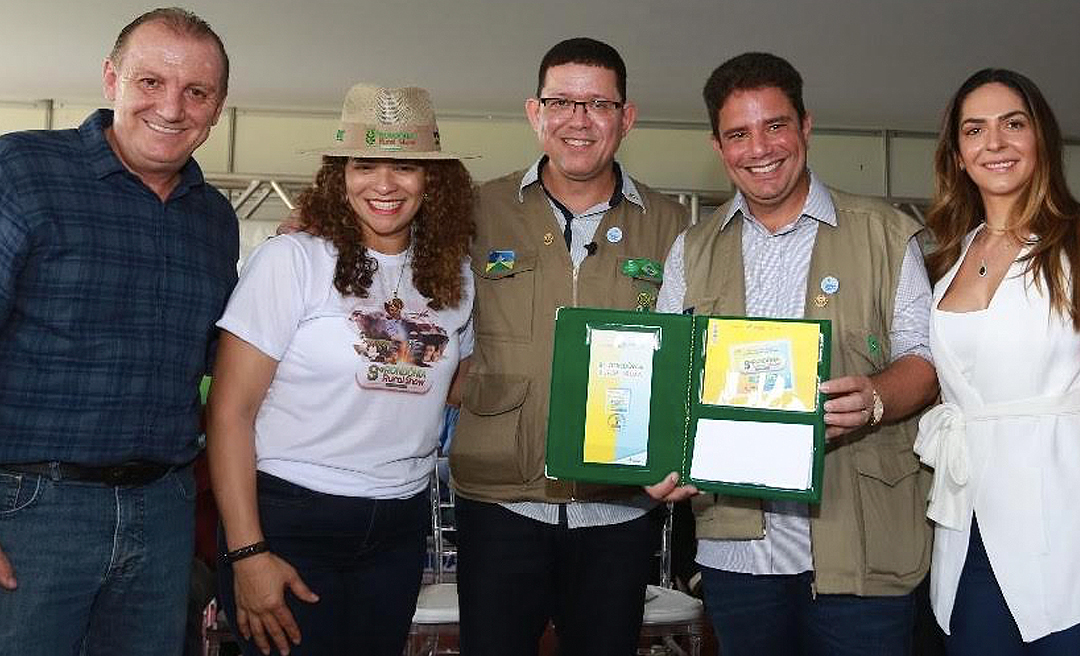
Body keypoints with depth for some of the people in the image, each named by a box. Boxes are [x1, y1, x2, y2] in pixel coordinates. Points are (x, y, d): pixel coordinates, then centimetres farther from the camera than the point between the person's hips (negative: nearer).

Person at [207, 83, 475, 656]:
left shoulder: (454, 277, 4)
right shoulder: (292, 260, -11)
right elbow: (230, 412, -12)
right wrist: (247, 552, -15)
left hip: (400, 525, 5)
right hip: (290, 517, -5)